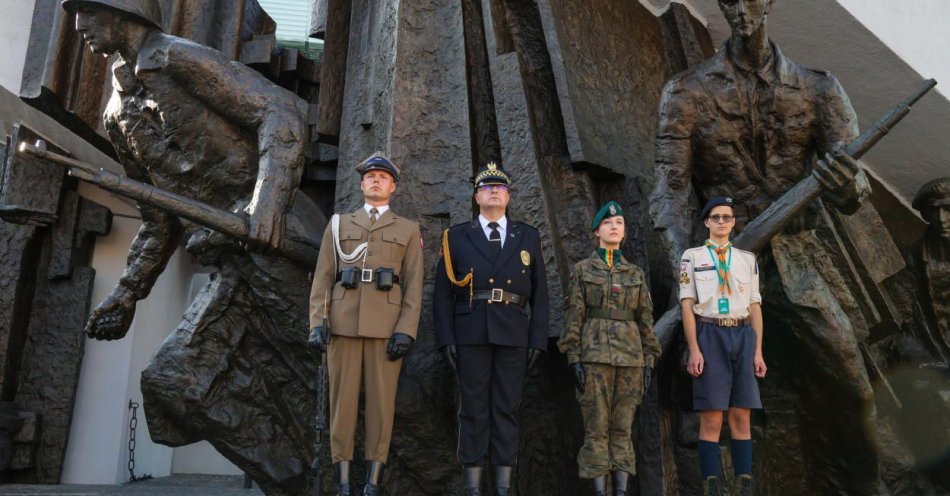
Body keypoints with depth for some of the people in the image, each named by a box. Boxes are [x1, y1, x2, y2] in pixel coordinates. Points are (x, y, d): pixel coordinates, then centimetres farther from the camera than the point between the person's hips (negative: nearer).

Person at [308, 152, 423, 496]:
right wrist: (318, 323, -5)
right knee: (342, 399, 1)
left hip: (386, 325, -1)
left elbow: (414, 285, 3)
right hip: (343, 323, 1)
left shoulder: (408, 230, 10)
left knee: (381, 401, 1)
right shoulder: (339, 225, 14)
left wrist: (406, 331, -9)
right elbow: (322, 278, 8)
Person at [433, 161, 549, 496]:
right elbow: (442, 292, 2)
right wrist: (446, 339, -7)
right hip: (471, 334, -1)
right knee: (473, 409, 2)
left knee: (506, 409, 4)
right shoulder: (457, 236, 6)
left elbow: (539, 293, 8)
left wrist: (538, 339, 0)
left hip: (513, 335, 1)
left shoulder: (528, 237, 10)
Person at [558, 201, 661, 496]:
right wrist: (574, 358, -9)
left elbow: (645, 319, 12)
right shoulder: (582, 269, 5)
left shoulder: (636, 273, 14)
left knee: (623, 427, 5)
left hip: (630, 356, 3)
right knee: (596, 427, -2)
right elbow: (574, 316, 0)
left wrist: (649, 361, 5)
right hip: (595, 354, -3)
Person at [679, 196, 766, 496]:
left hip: (742, 336, 3)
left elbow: (755, 307, 13)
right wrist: (694, 350, -10)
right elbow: (687, 305, -1)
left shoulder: (747, 259, 14)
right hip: (709, 336, -3)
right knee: (711, 419, -3)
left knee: (742, 418, 4)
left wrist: (758, 351, 5)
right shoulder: (692, 257, 5)